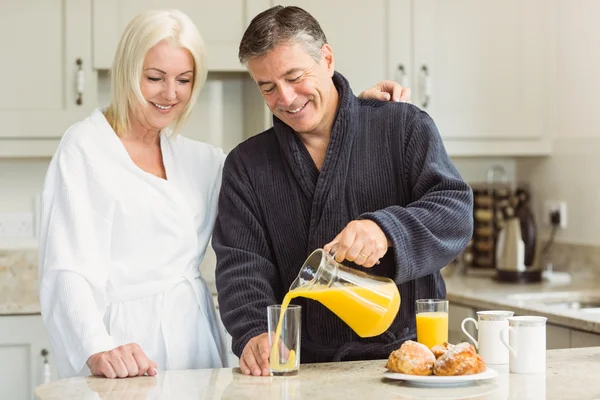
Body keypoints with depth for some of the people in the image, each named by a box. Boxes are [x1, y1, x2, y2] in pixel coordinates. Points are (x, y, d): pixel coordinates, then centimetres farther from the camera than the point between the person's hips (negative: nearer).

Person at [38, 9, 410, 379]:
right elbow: (68, 270, -13)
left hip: (195, 337, 6)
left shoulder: (197, 159, 14)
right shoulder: (85, 148, -4)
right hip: (129, 350, -5)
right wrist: (97, 350, -31)